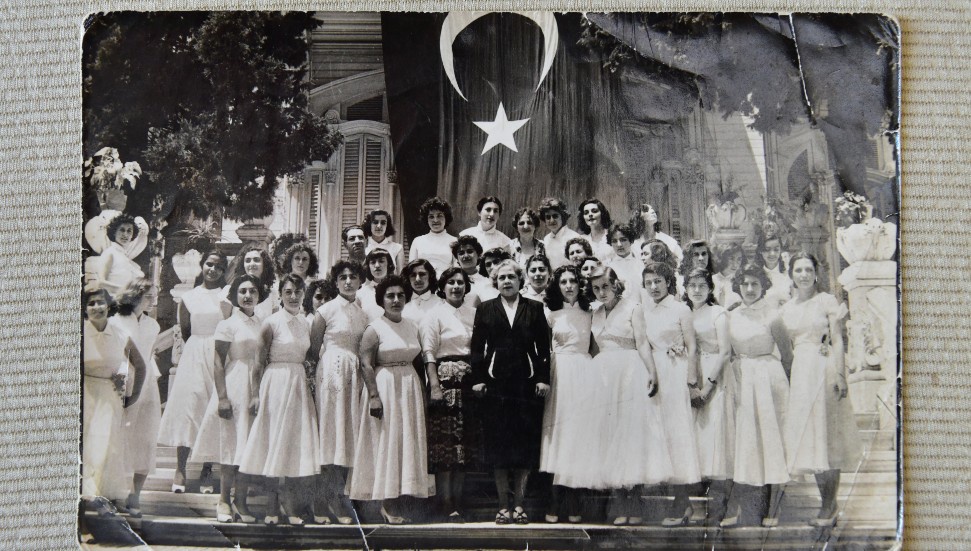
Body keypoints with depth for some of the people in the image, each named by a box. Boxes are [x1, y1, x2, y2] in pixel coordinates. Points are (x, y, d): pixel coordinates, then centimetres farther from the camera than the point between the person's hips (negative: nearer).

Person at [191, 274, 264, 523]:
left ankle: (240, 501, 11)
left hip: (258, 391, 4)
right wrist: (222, 397, -14)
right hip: (234, 389, -4)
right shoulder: (227, 325, -2)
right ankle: (224, 500, 8)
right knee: (231, 444, -1)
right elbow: (218, 363, -6)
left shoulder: (263, 324, 12)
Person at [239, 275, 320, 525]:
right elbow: (259, 362, -7)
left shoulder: (305, 323, 10)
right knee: (273, 442, 0)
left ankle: (292, 507, 13)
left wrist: (310, 384, 12)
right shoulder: (271, 323, -7)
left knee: (297, 444, 6)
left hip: (300, 384, 6)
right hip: (275, 383, -6)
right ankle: (271, 507, 7)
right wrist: (255, 394, -11)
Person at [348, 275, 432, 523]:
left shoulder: (412, 327, 12)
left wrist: (420, 392, 11)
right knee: (386, 442, -3)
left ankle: (397, 501, 9)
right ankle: (388, 504, 0)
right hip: (384, 388, -6)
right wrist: (374, 396, -19)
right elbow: (366, 365, -12)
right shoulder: (374, 329, -6)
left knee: (407, 441, 4)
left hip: (410, 389, 6)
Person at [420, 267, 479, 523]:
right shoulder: (435, 315, 0)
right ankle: (446, 504, -3)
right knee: (445, 442, -6)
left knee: (466, 443, 6)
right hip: (445, 379, -5)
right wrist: (434, 385, -14)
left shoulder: (473, 313, 14)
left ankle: (458, 500, 13)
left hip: (470, 383, 5)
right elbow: (428, 353, -5)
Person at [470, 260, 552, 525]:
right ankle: (503, 505, 8)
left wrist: (543, 379, -3)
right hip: (495, 384, 0)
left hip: (527, 383, 0)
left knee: (526, 443, 1)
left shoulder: (534, 309, 10)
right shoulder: (485, 309, 10)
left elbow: (543, 346, 6)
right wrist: (477, 379, -3)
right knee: (498, 443, 1)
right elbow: (477, 347, 5)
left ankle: (519, 504, 9)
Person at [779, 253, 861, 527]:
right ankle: (827, 502, 14)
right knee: (807, 438, 5)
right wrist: (787, 378, 6)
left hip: (824, 370, -5)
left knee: (826, 435, -4)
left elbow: (837, 341, -4)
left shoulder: (828, 302, 0)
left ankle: (830, 505, 2)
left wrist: (839, 374, -14)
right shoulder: (786, 309, 12)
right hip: (799, 373, 5)